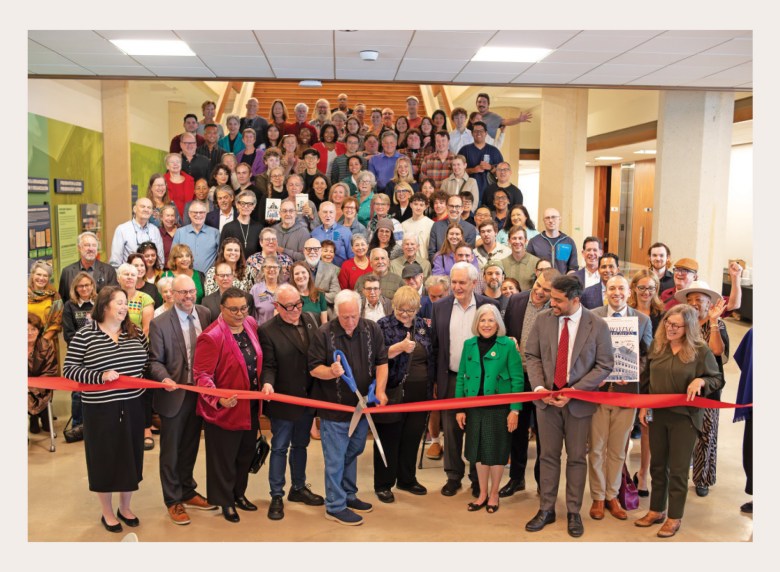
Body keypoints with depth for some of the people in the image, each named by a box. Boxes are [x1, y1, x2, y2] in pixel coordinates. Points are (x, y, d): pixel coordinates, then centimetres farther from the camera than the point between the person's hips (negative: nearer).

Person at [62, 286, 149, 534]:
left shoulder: (135, 332, 4)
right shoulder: (84, 335, -8)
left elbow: (149, 361, 12)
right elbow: (69, 370, -10)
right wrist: (99, 376, -22)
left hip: (133, 406, 4)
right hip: (101, 409, -4)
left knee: (131, 455, 13)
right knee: (104, 458, 9)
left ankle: (125, 507, 33)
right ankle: (107, 512, 29)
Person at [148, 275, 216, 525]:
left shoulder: (206, 314, -1)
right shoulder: (159, 323, -12)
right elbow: (155, 361, -9)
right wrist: (165, 378, -27)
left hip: (199, 392, 4)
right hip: (174, 394, -4)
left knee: (190, 446, 19)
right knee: (171, 451, 10)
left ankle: (187, 491, 38)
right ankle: (173, 500, 27)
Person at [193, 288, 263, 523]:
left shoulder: (251, 324, 0)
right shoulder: (211, 337, -23)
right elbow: (201, 375, -23)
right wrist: (218, 399, -36)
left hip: (251, 408, 7)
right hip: (223, 410, -7)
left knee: (245, 455, 22)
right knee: (223, 459, 12)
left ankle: (239, 494, 43)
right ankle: (225, 501, 32)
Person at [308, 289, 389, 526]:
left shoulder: (372, 330, -2)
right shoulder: (323, 333, -13)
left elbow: (381, 362, 2)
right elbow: (314, 368, -9)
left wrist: (380, 389, -10)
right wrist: (331, 372, -30)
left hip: (362, 405, 5)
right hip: (334, 407, -4)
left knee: (352, 453, 20)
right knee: (336, 459, 4)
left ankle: (348, 495, 37)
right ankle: (335, 506, 17)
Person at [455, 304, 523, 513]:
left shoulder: (508, 345, -8)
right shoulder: (469, 345, 3)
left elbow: (517, 379, -8)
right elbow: (461, 377, 6)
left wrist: (515, 410, -12)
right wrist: (459, 408, 2)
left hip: (499, 407, -3)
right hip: (474, 407, 3)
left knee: (496, 451, 8)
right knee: (478, 450, 12)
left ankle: (494, 494, 27)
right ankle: (482, 494, 28)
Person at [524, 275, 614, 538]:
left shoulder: (598, 326, -9)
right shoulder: (543, 319, -2)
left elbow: (604, 366, -7)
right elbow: (532, 356, 3)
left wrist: (574, 391, -16)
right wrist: (539, 387, -12)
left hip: (579, 401, -2)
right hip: (547, 398, 2)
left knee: (577, 458, 9)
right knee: (549, 456, 10)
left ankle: (573, 512, 24)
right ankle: (546, 509, 23)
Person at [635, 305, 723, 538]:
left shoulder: (700, 350, -10)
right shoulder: (657, 345, 2)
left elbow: (717, 379, -2)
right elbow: (646, 379, 10)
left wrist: (700, 381, -23)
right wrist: (643, 406, 5)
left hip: (685, 417, -4)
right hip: (658, 414, 4)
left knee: (678, 469, 4)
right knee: (657, 465, 15)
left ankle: (674, 518, 20)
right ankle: (657, 510, 30)